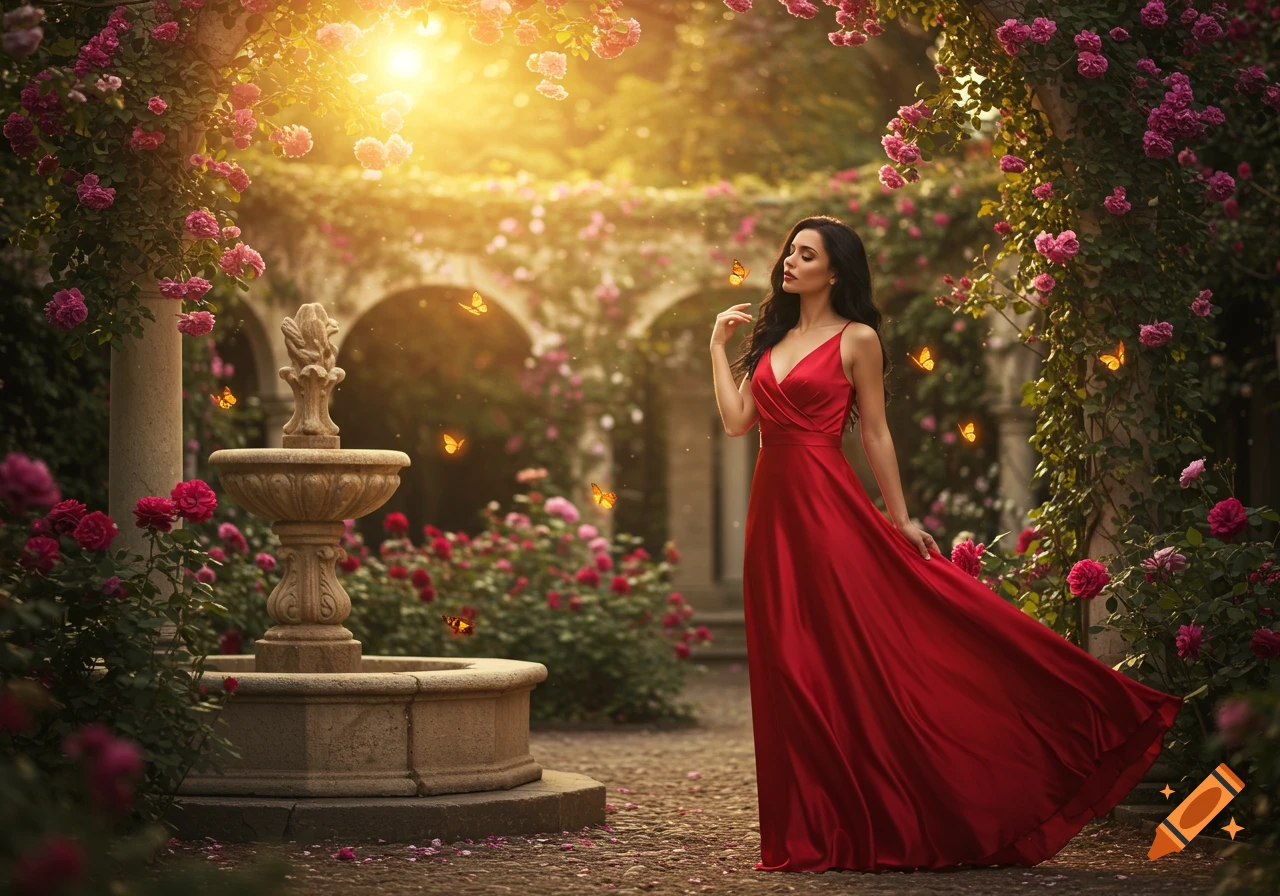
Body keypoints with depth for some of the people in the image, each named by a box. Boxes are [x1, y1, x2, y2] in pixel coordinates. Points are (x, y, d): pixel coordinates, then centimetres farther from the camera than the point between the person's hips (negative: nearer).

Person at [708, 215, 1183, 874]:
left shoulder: (856, 340, -1)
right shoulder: (772, 338, 16)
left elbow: (874, 434, -1)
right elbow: (736, 420, 8)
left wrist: (900, 519, -4)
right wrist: (718, 344, 10)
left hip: (828, 508, -6)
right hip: (773, 508, 6)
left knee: (858, 660, -7)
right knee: (791, 669, 6)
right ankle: (815, 830, 12)